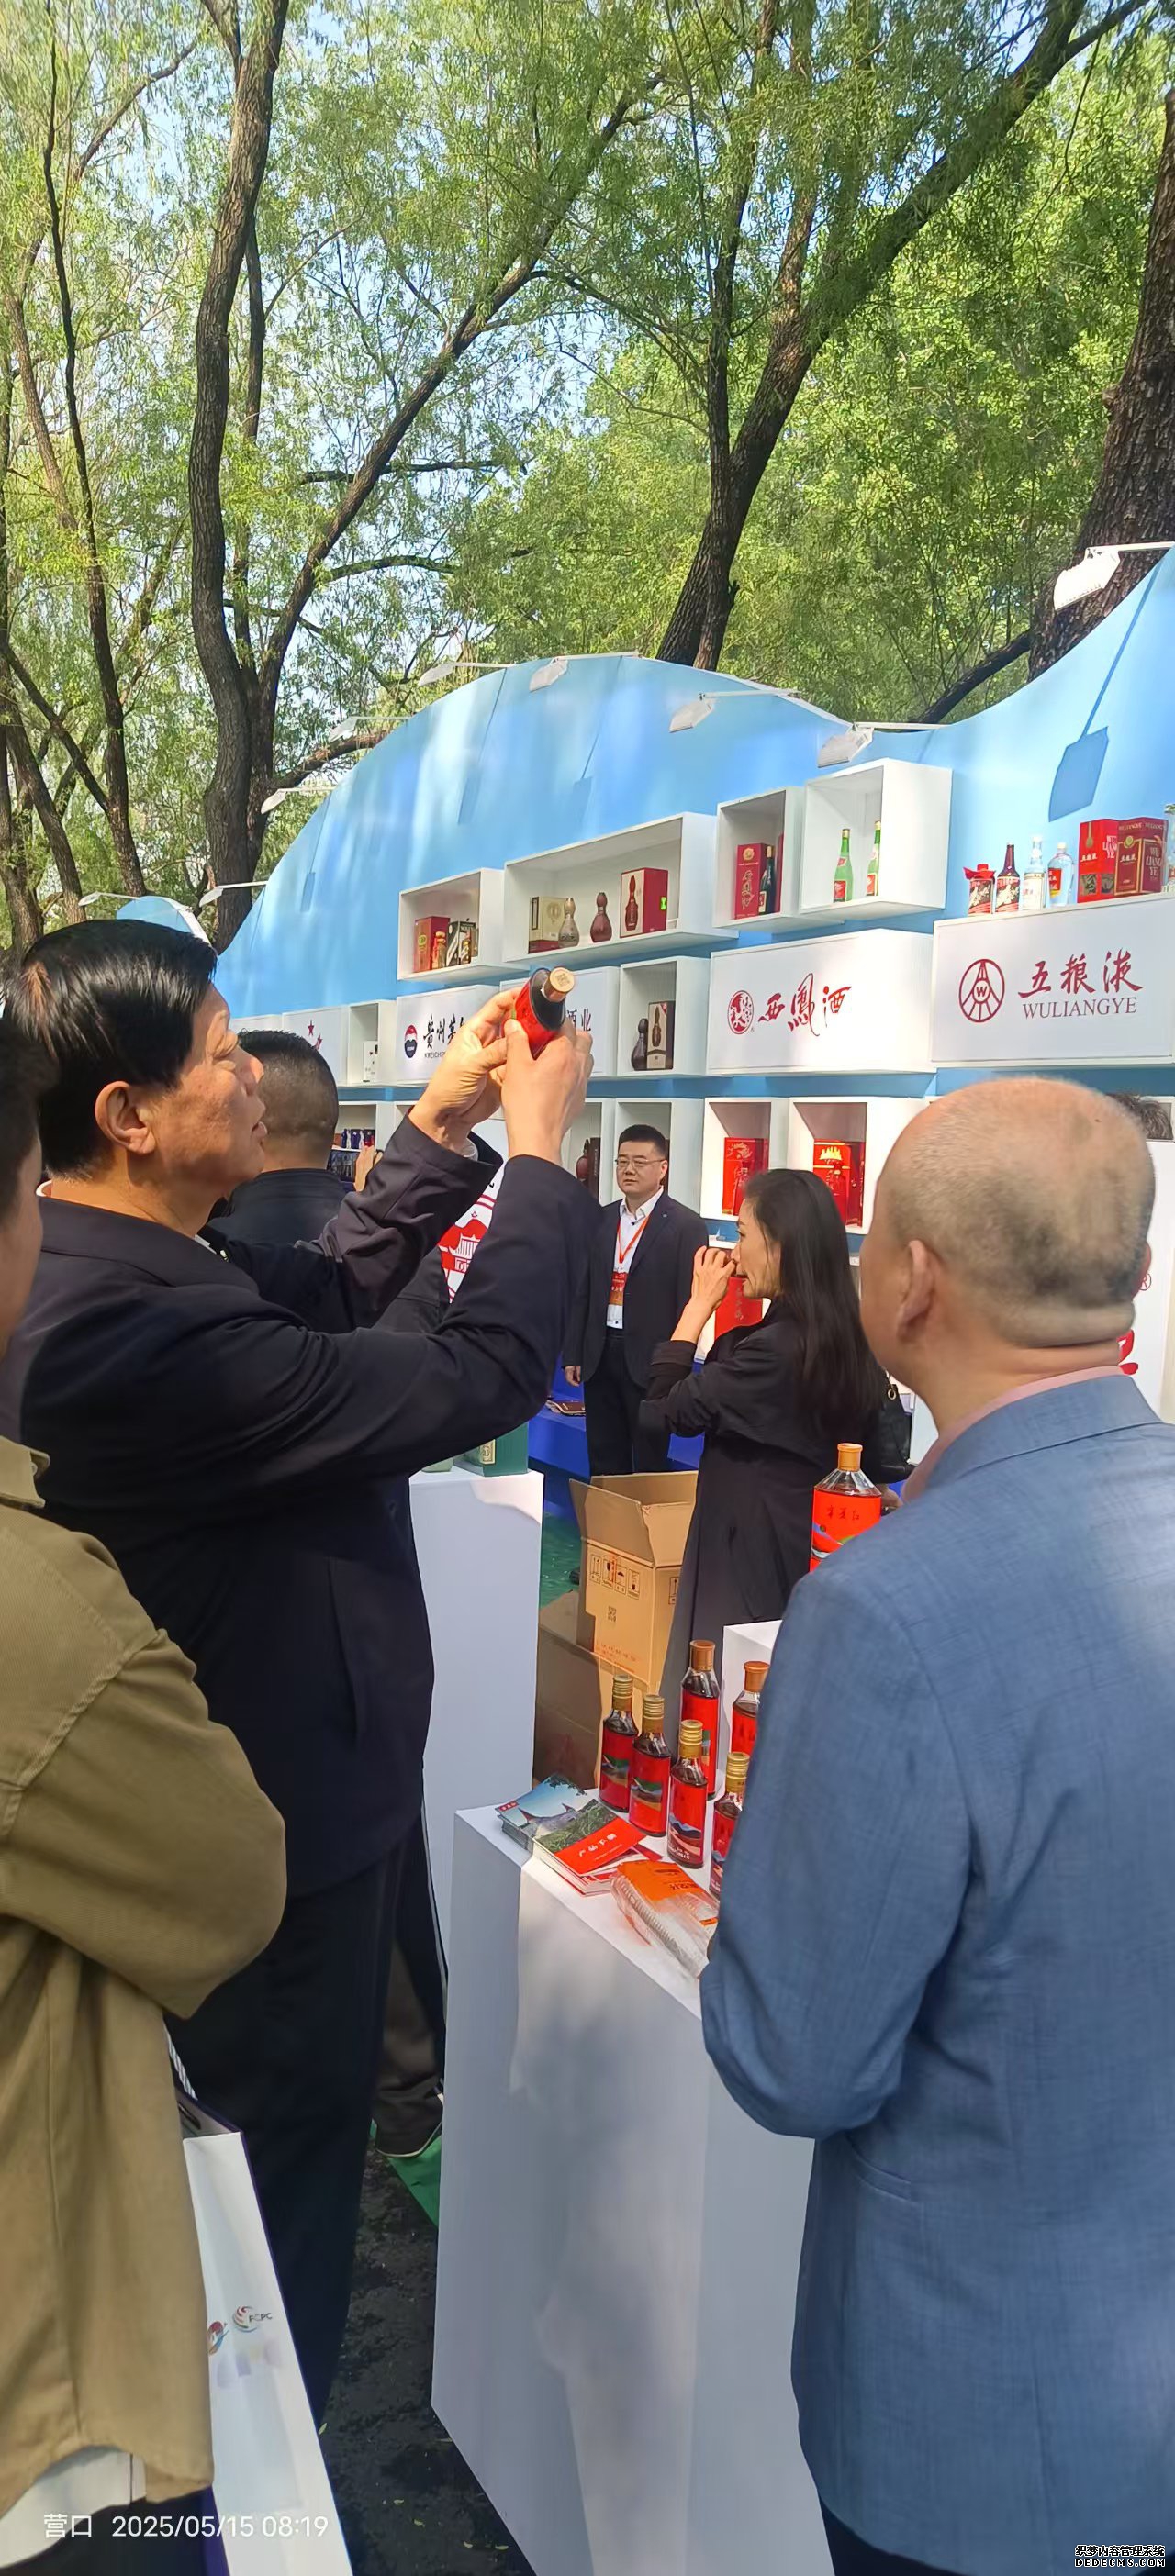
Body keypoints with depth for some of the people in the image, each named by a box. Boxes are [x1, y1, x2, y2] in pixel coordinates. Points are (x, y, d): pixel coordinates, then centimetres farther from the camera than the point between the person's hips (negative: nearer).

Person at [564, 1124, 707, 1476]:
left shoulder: (685, 1226, -6)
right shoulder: (600, 1219, 9)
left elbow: (688, 1301, -8)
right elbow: (583, 1292, 12)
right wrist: (572, 1354, 9)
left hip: (648, 1361, -5)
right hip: (600, 1354, 5)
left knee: (649, 1466, 5)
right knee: (604, 1464, 12)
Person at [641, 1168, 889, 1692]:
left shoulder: (773, 1350, -23)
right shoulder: (849, 1342, 3)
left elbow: (662, 1409, -18)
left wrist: (699, 1304, -12)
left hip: (751, 1562, -9)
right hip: (812, 1556, 9)